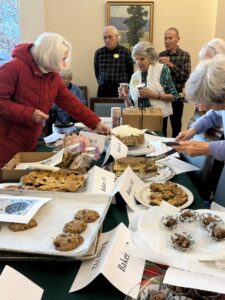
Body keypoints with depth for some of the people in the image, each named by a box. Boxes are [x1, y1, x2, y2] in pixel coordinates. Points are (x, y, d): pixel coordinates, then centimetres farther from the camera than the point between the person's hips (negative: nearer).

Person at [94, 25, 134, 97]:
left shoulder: (126, 52, -2)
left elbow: (130, 72, 5)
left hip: (121, 91, -2)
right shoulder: (98, 53, 4)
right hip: (103, 91, 2)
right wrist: (102, 84, 13)